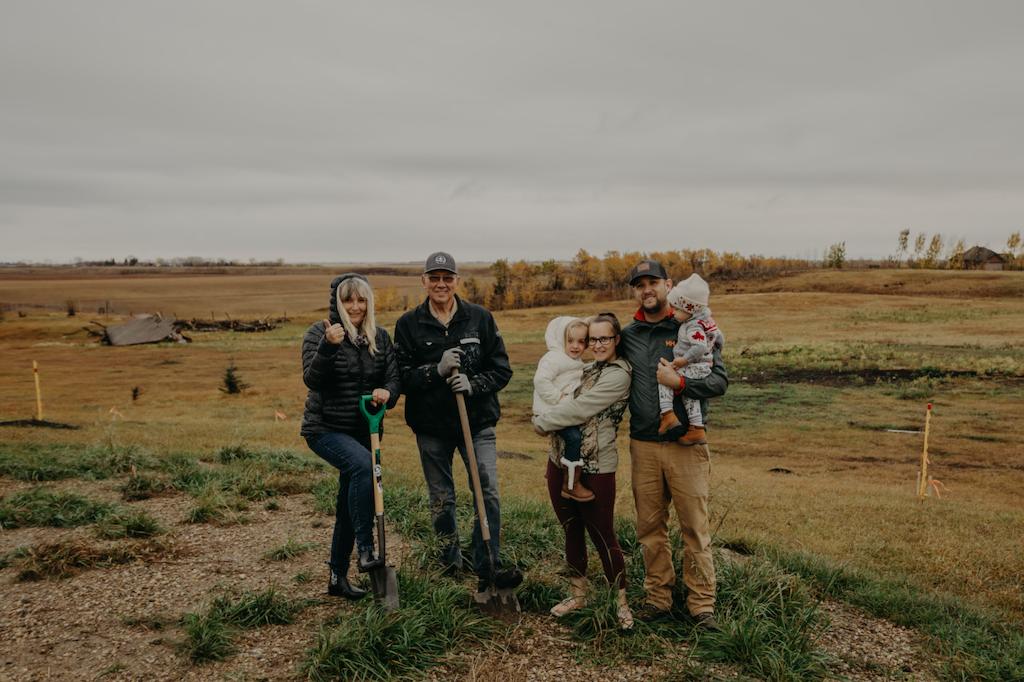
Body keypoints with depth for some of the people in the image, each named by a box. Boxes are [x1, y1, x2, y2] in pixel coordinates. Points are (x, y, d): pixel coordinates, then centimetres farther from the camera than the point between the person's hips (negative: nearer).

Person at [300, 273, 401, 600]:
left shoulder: (380, 337, 5)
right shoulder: (318, 333, -8)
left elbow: (394, 377, 2)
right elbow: (311, 379, -20)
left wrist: (387, 392, -21)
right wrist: (328, 346, -35)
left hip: (364, 431, 5)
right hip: (326, 428, -5)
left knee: (349, 504, 11)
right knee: (362, 464, -33)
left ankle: (338, 577, 25)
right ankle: (366, 550, -24)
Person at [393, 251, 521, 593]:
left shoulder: (480, 318, 0)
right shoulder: (409, 324, 0)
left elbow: (501, 369, 0)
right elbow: (402, 376, -5)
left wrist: (474, 384, -18)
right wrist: (436, 370, -22)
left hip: (477, 421, -1)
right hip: (430, 424, 1)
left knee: (488, 492, -10)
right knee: (441, 499, 13)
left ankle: (488, 566, -1)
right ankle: (450, 562, 32)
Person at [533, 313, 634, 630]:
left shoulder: (618, 375, -13)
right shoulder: (586, 368, 12)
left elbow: (578, 408, -18)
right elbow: (556, 398, 15)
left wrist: (542, 422, -7)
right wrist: (546, 420, -6)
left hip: (596, 469, -7)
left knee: (603, 536, 2)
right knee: (571, 531, 17)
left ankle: (621, 603, 20)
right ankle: (578, 594, 33)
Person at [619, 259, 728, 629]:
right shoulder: (627, 335, 9)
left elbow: (720, 380, -8)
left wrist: (679, 383, -21)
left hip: (686, 444, -3)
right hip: (643, 446, 4)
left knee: (695, 527, 1)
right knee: (650, 528, 10)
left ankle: (702, 603, 12)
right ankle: (658, 597, 23)